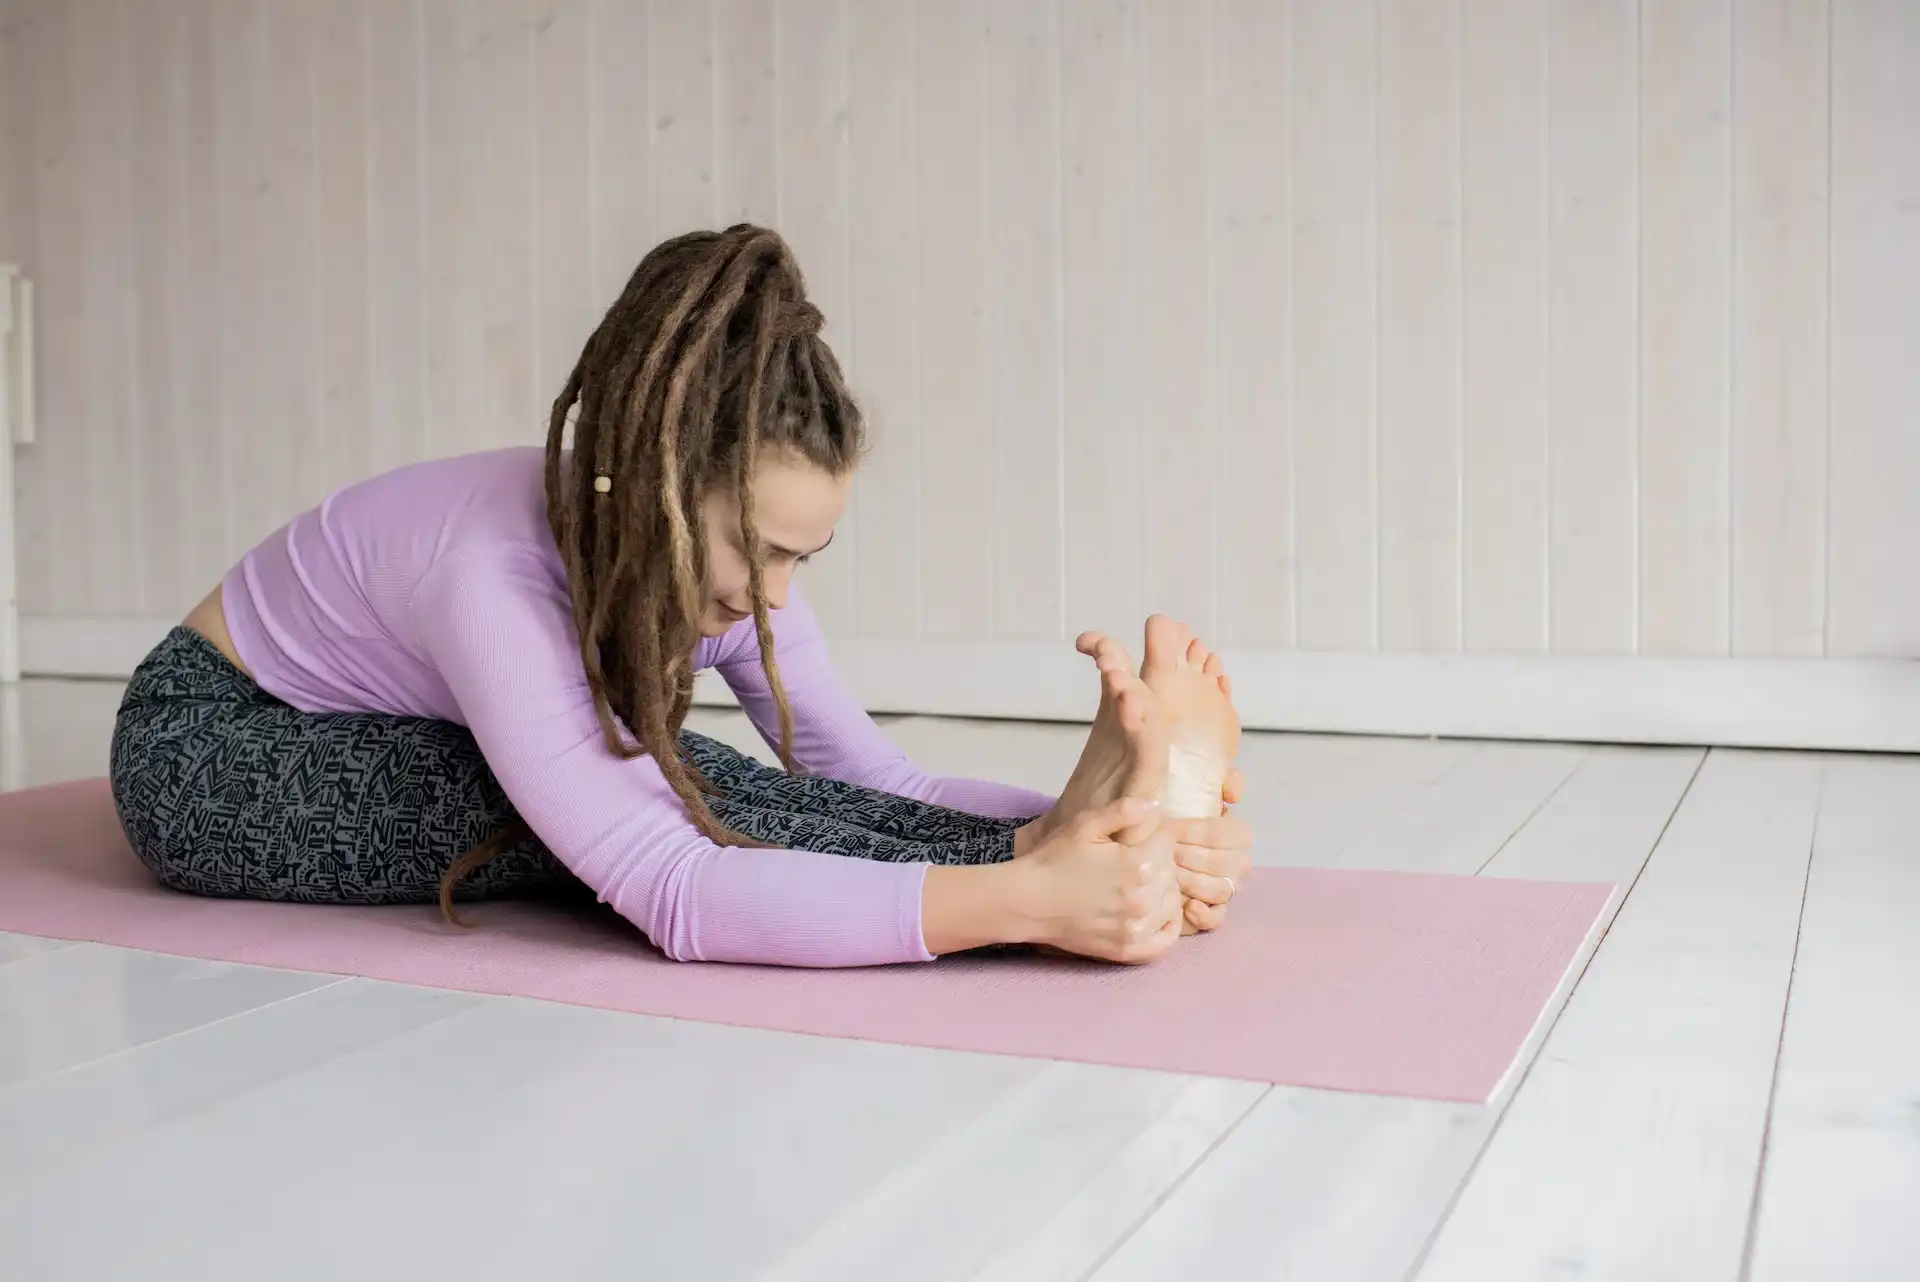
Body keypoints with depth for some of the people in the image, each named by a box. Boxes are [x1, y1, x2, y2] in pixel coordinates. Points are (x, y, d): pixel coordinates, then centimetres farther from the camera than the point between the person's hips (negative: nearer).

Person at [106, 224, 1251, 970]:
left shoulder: (717, 553, -18)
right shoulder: (492, 568, -40)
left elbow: (872, 782, -23)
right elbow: (670, 891, -50)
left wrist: (1065, 825, -42)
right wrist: (1024, 902, -58)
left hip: (382, 746, 6)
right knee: (667, 793, -33)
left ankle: (1065, 831, -27)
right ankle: (1031, 873, -36)